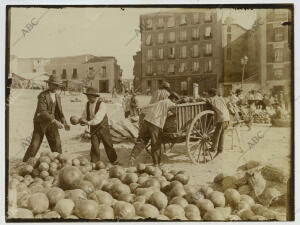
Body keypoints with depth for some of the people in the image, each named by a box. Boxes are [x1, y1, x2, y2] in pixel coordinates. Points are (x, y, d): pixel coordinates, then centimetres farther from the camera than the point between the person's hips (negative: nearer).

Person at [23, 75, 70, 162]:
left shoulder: (57, 97, 5)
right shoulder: (42, 95, -18)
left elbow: (59, 112, 7)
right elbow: (42, 112, -28)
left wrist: (65, 123, -9)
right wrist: (55, 121, -37)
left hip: (51, 124, 5)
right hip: (40, 123, -5)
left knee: (57, 145, -3)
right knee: (34, 146, -5)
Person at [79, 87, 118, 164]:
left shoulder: (101, 104, -18)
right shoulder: (87, 105, 0)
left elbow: (98, 118, -29)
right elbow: (84, 116, 4)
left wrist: (89, 122, -40)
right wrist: (82, 121, -19)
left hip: (103, 127, -3)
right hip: (93, 129, 3)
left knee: (108, 145, 9)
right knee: (94, 146, -1)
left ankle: (113, 160, 29)